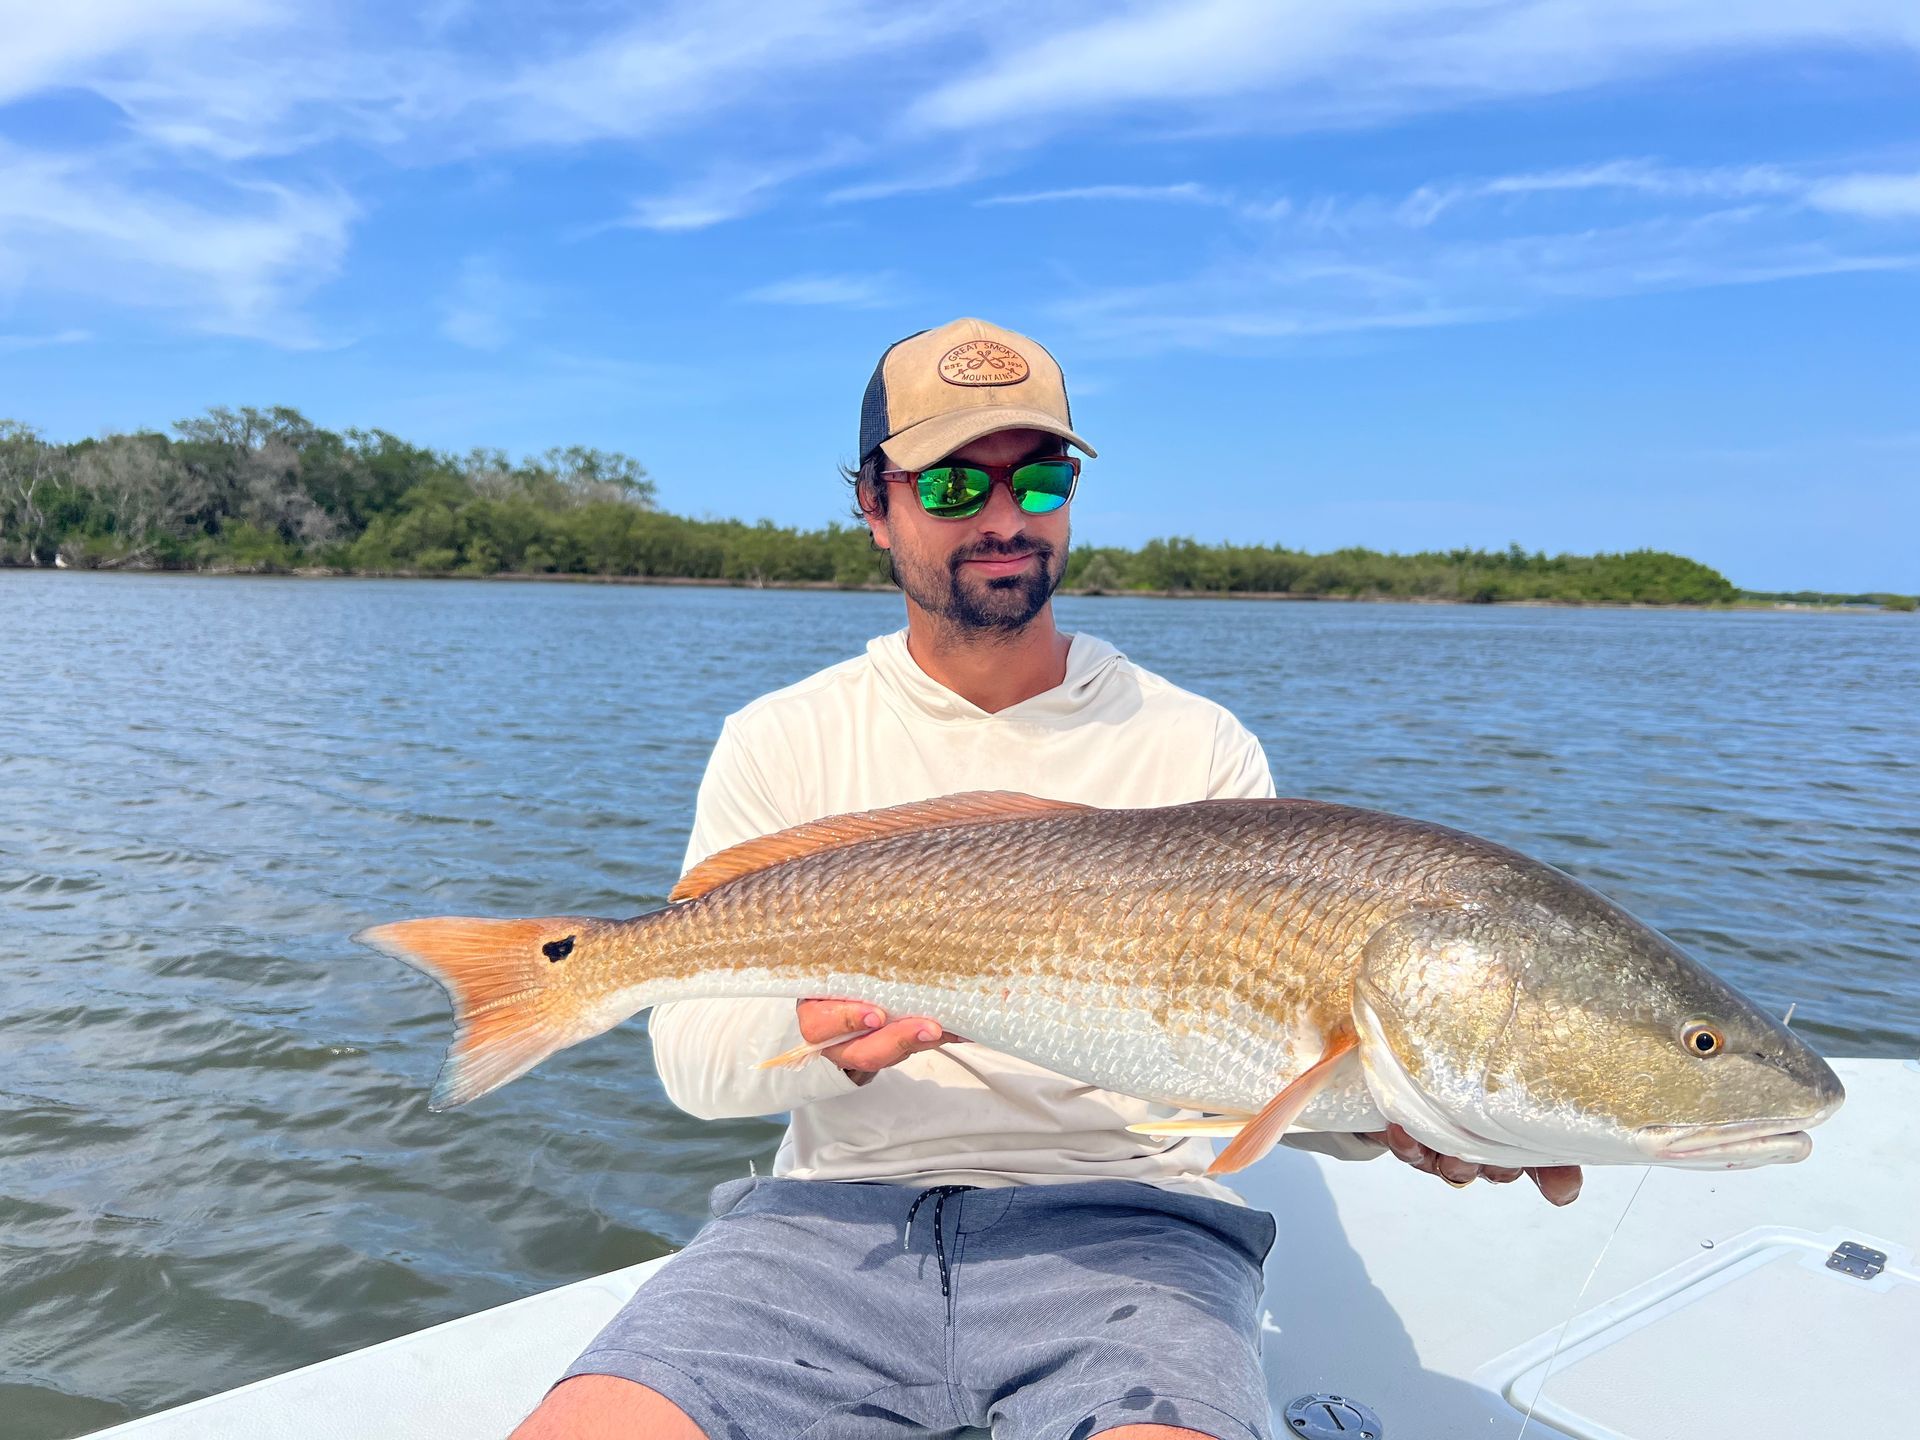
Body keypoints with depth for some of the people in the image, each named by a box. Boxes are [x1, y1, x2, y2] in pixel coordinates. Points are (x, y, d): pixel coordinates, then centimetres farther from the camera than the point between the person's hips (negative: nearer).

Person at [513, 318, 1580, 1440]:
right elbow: (690, 1050, 1)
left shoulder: (1201, 749, 4)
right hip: (835, 1215, 2)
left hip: (1122, 1216, -1)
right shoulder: (781, 743, 6)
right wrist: (821, 1037, -22)